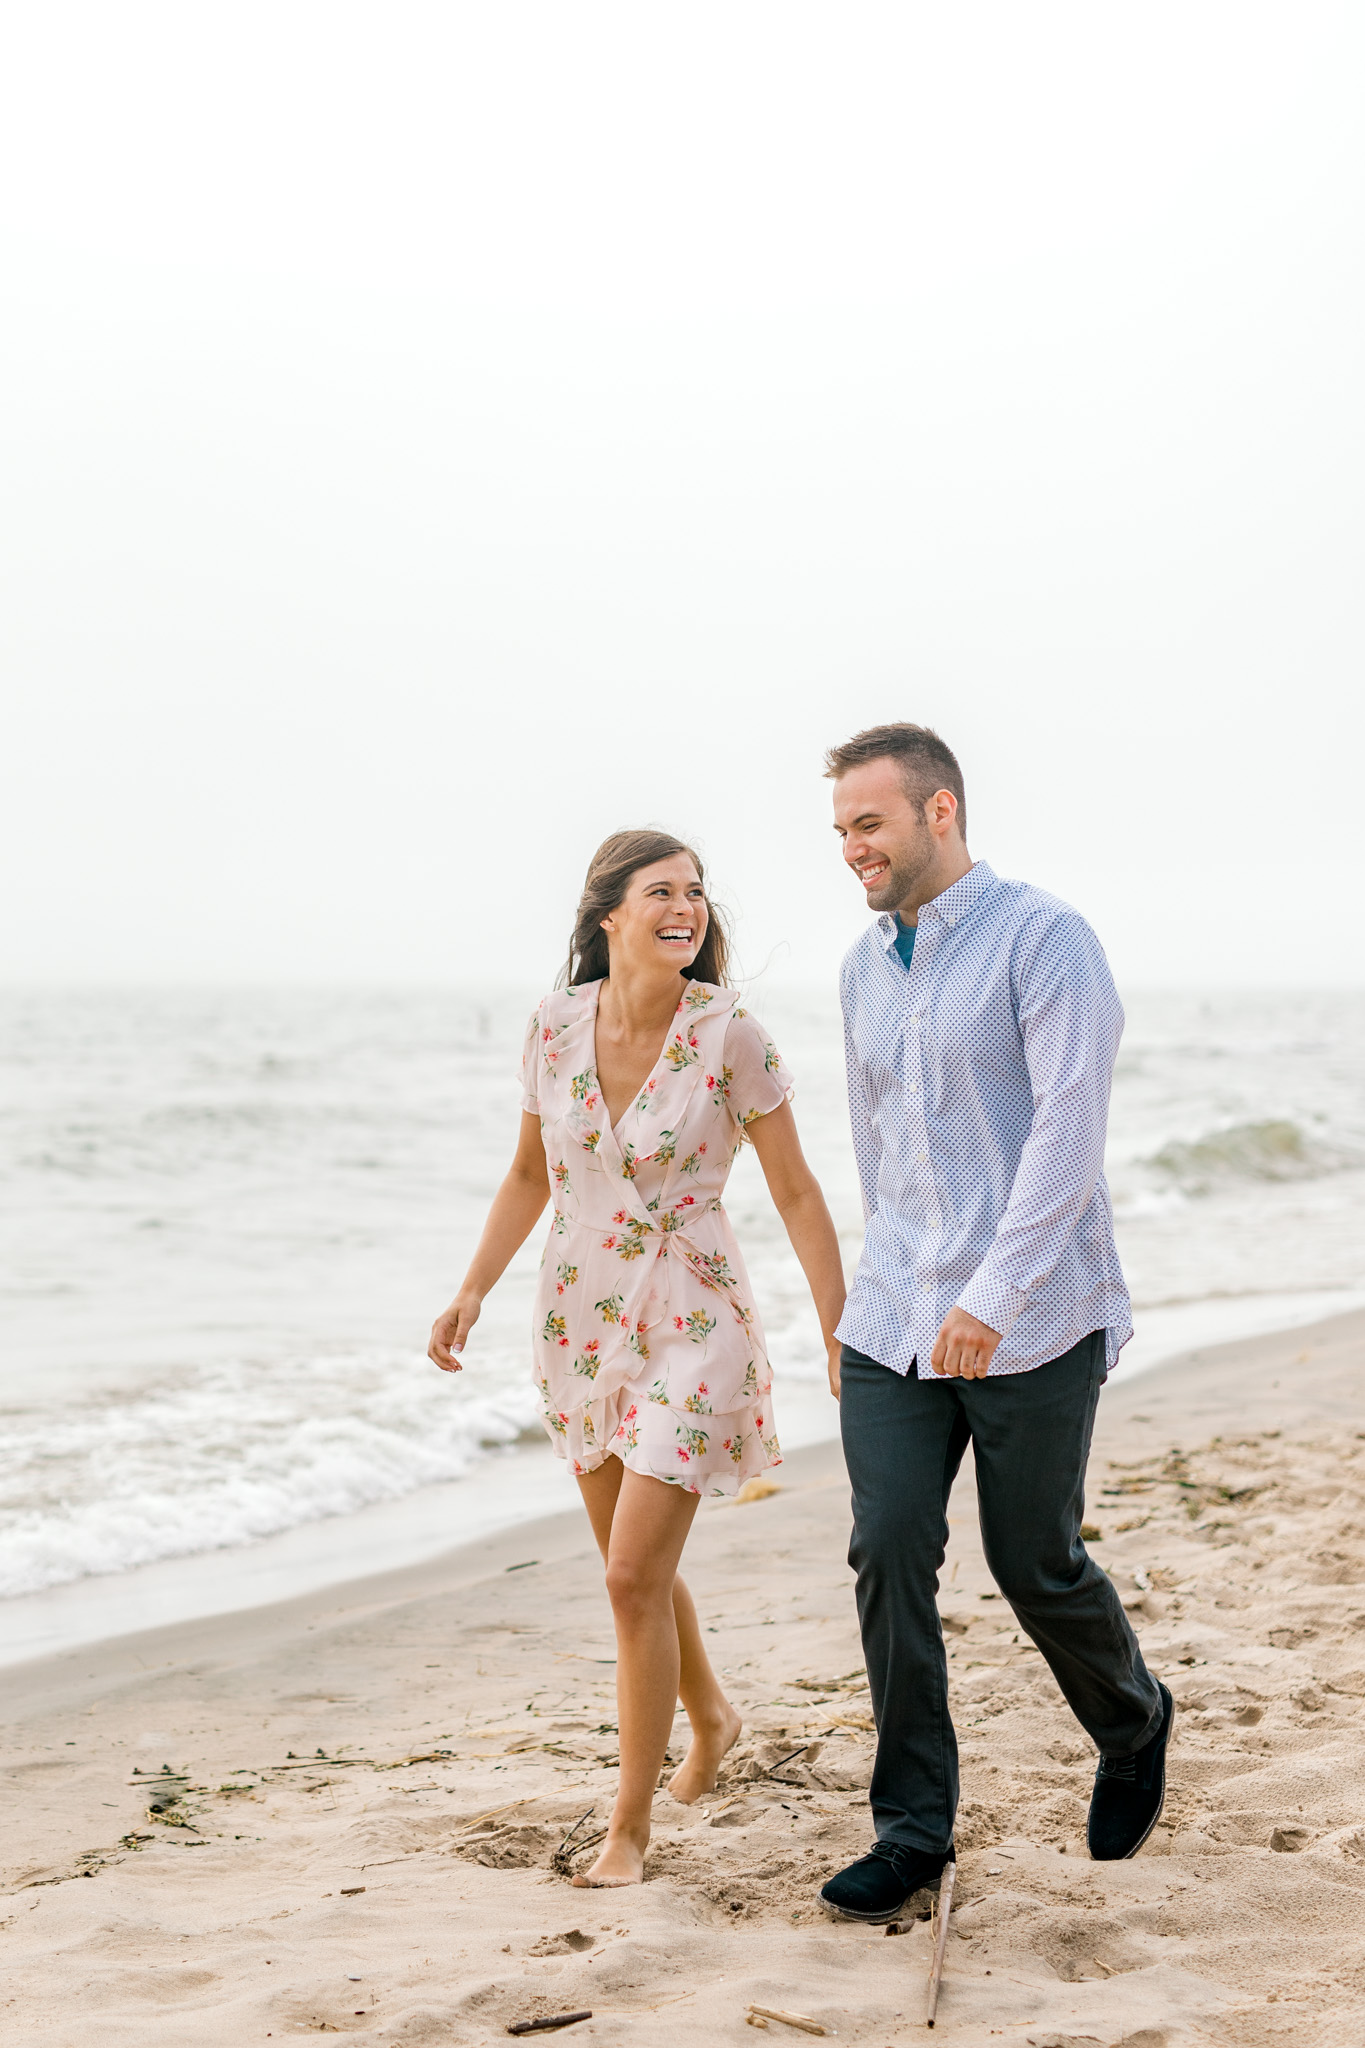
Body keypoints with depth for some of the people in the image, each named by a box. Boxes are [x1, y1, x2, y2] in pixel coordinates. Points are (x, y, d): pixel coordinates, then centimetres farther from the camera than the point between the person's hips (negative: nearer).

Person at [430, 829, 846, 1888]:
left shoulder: (730, 1035, -15)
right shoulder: (557, 1024, -4)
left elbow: (795, 1191, -7)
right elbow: (530, 1174, 11)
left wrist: (839, 1328, -8)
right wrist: (473, 1292, 4)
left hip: (693, 1328, -5)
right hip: (583, 1321, 5)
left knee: (634, 1575, -9)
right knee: (635, 1562, 19)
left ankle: (630, 1827, 4)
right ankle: (712, 1715, 47)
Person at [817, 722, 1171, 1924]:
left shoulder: (1044, 940, -10)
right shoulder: (865, 968, 11)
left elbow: (1068, 1129, -19)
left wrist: (992, 1297, -24)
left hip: (1031, 1321, -5)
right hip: (898, 1320, 5)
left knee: (1035, 1564, 4)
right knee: (890, 1554, -3)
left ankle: (1134, 1729, 34)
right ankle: (914, 1829, 7)